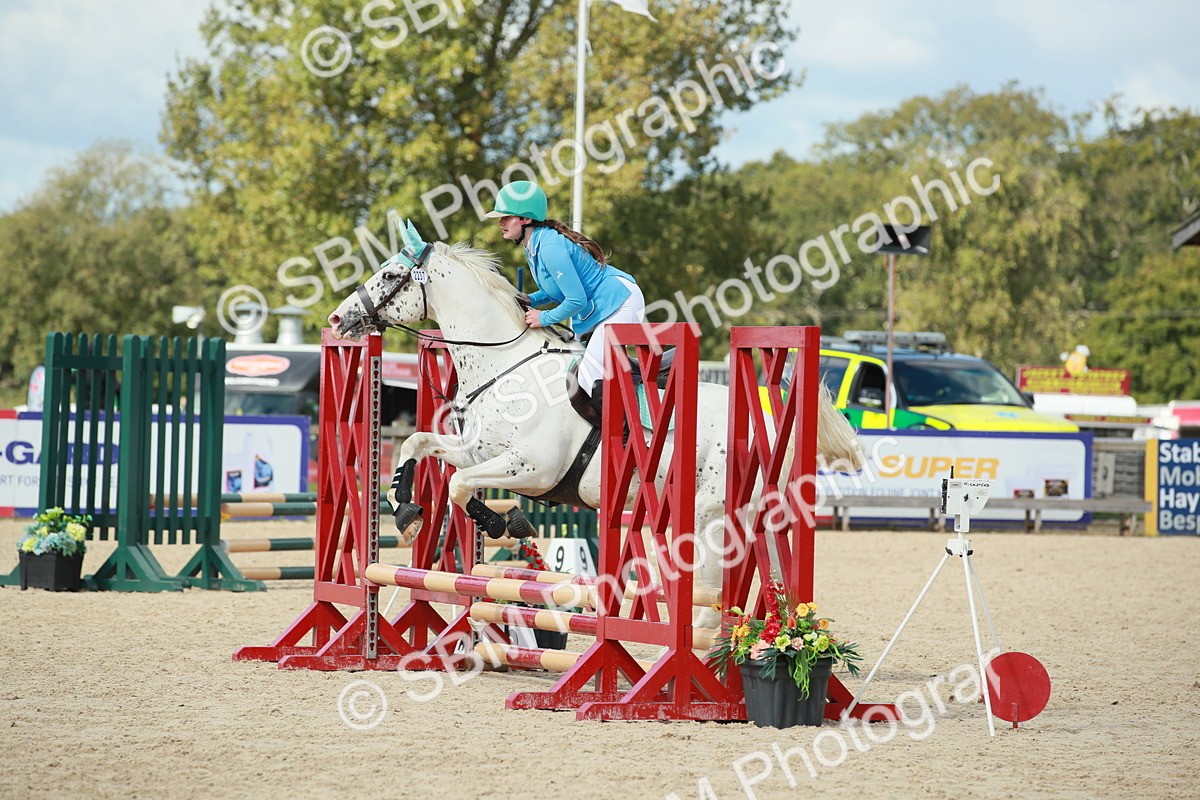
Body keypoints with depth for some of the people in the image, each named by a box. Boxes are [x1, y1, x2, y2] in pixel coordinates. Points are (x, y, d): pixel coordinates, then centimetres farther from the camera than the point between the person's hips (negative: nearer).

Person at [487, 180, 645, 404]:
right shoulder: (533, 245, 7)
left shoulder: (550, 248, -25)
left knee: (591, 381, -19)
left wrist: (544, 318, -11)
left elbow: (576, 300, -25)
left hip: (619, 301, -11)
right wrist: (531, 301, 2)